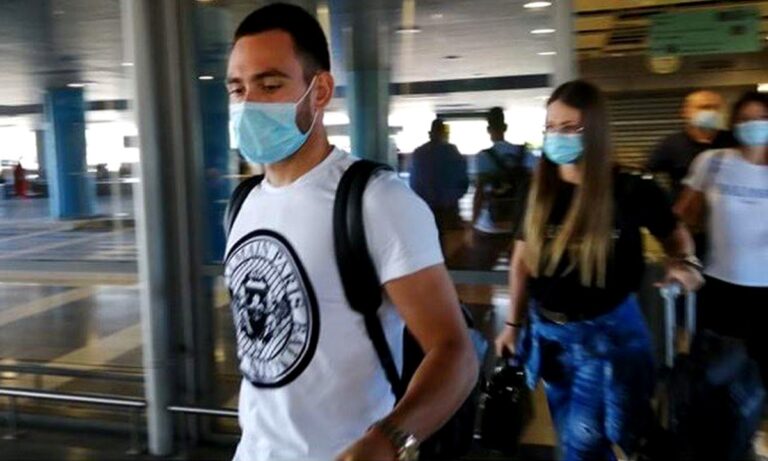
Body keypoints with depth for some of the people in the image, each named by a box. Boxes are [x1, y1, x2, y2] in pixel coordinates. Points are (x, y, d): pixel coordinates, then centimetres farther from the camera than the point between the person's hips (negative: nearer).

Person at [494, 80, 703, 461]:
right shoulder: (539, 191, -3)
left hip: (605, 332, -4)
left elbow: (674, 233, 6)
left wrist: (683, 263, -15)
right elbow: (523, 259, 6)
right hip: (547, 331, 4)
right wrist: (513, 323, 9)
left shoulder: (629, 191, -13)